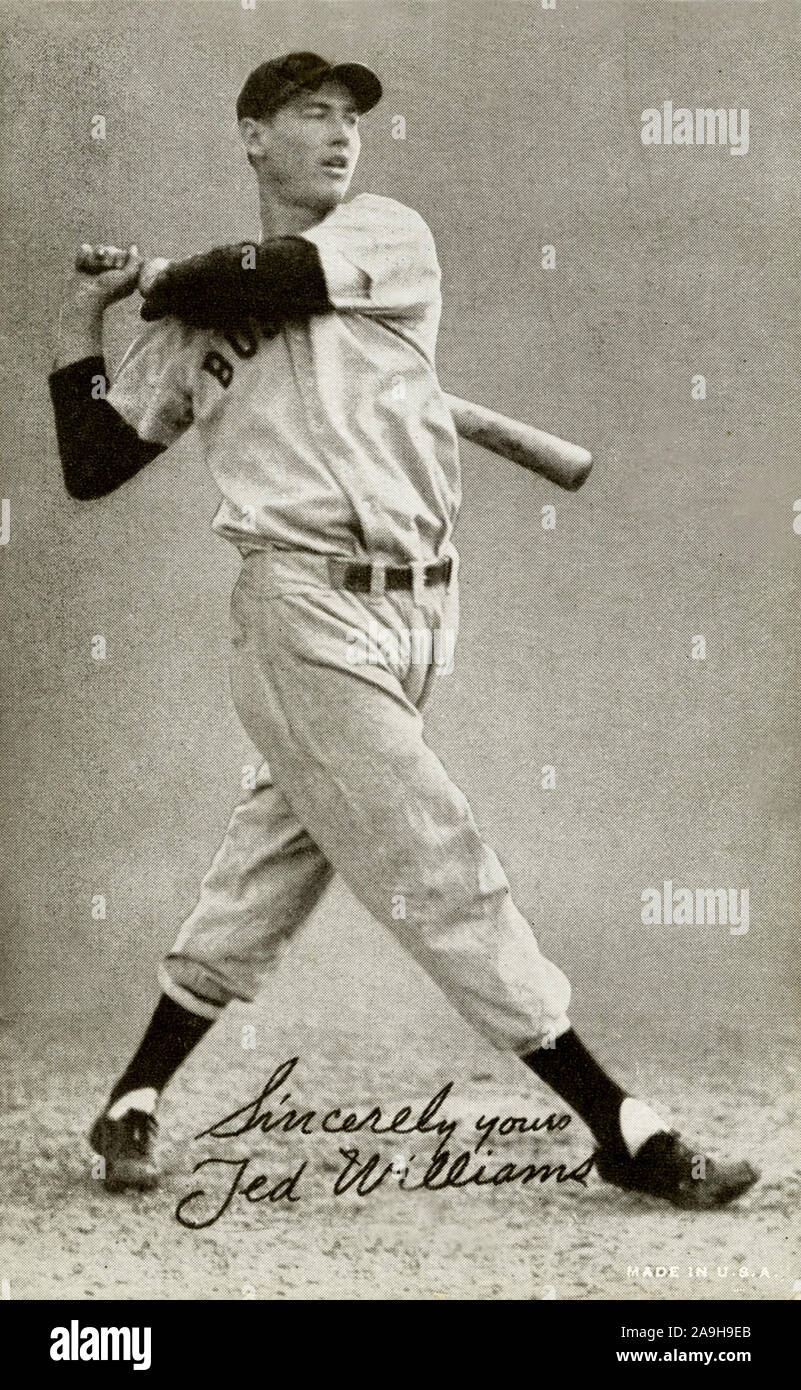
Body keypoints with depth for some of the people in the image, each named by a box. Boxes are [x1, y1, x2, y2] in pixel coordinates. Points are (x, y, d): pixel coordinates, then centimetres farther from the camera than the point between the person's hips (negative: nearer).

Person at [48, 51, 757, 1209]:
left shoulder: (390, 237, 9)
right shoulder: (194, 325, 11)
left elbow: (263, 280, -9)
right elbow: (92, 468, 15)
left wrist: (155, 283, 9)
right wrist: (80, 325, 11)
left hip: (416, 609, 2)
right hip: (307, 610, -2)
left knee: (267, 874, 10)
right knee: (441, 875, -7)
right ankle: (625, 1134, -2)